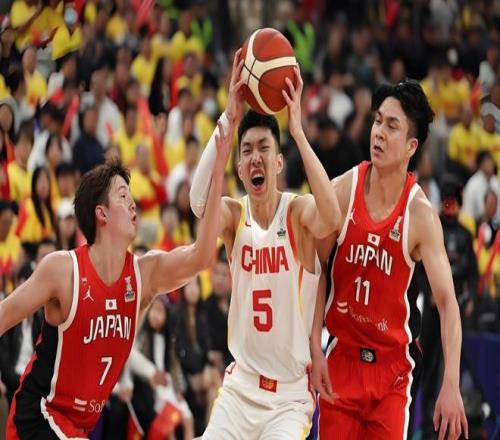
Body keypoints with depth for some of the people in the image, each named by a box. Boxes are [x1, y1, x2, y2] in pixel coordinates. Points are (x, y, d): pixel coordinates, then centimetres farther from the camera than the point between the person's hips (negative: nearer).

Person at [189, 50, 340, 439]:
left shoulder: (299, 212, -10)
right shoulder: (234, 214, -1)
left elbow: (331, 218, -34)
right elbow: (200, 202, -25)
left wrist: (297, 130, -35)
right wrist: (229, 119, -33)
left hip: (291, 394, -3)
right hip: (241, 387, 3)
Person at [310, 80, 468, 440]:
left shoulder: (421, 215, -15)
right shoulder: (342, 191, -7)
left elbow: (447, 302, -18)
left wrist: (451, 385, -29)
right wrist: (315, 348, -6)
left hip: (393, 368, -2)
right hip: (341, 358, 2)